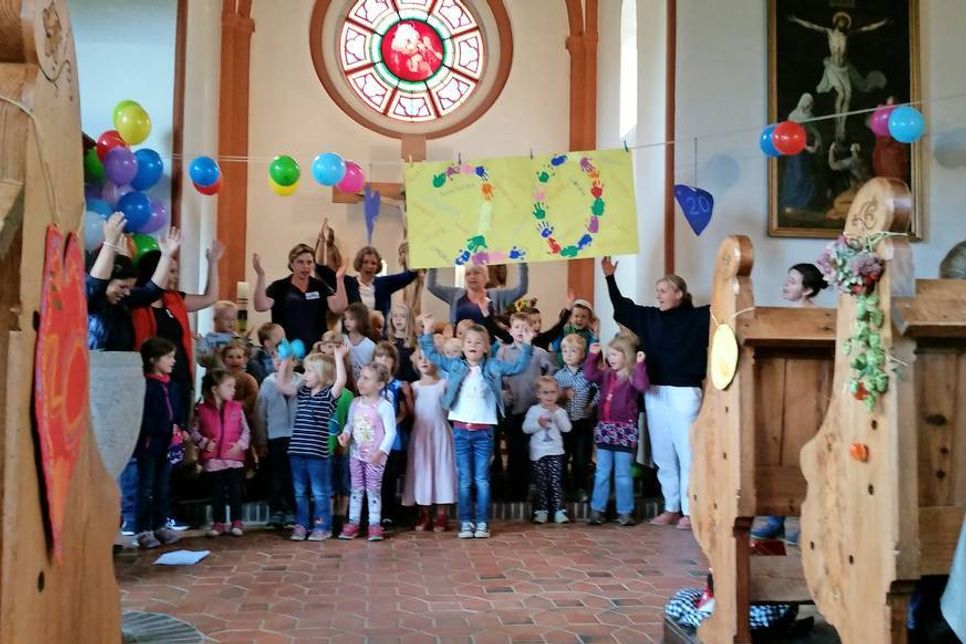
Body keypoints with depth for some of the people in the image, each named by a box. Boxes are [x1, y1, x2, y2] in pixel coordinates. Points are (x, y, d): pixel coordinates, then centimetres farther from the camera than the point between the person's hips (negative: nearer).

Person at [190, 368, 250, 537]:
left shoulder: (236, 407, 2)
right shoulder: (202, 409, -1)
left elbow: (246, 430, 3)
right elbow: (194, 431, 3)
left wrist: (241, 444, -12)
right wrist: (204, 442, -12)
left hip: (234, 458, 0)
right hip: (213, 459, 0)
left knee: (235, 491, 5)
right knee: (216, 492, 8)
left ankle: (236, 522, 14)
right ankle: (219, 523, 18)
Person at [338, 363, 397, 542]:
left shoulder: (384, 406, -16)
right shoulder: (355, 403, 2)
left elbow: (390, 432, -16)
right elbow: (349, 424, 11)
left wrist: (381, 451, -24)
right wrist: (345, 434, -10)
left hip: (375, 457, -5)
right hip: (356, 454, 5)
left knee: (373, 490, 3)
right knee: (356, 489, 12)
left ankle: (375, 524, 11)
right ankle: (353, 522, 19)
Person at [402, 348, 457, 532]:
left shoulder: (444, 383, -2)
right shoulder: (414, 386, 7)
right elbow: (412, 413, 5)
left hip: (440, 432, -3)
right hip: (420, 433, 3)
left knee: (441, 468, 0)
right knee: (422, 470, 6)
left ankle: (441, 516, 9)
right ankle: (424, 515, 16)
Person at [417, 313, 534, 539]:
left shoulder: (493, 367, 3)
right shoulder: (455, 366, 5)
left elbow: (519, 366, 0)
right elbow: (432, 355, 8)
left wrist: (526, 344, -10)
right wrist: (427, 332, -1)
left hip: (484, 431, -1)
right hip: (460, 430, 1)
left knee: (482, 480, 4)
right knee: (464, 480, 5)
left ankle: (482, 523, 10)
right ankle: (466, 522, 11)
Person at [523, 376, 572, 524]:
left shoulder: (560, 411, 6)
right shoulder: (534, 410, 3)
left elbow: (566, 428, -6)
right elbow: (526, 428, -3)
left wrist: (557, 413, -12)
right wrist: (538, 423, -18)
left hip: (555, 451, 0)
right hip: (538, 452, 0)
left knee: (556, 481, -5)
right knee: (541, 482, 3)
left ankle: (558, 510, -4)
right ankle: (541, 510, 8)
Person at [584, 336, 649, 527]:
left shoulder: (632, 376, -9)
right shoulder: (606, 375, 8)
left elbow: (642, 386, -26)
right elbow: (589, 375, 2)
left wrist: (640, 365, -31)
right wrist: (592, 355, 0)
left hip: (624, 429, -5)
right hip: (605, 427, 5)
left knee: (623, 474, 2)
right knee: (601, 473, 8)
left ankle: (625, 512, 11)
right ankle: (597, 510, 13)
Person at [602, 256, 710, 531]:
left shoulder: (697, 317, -2)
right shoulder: (649, 317, 10)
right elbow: (621, 307, 17)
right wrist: (610, 277, 12)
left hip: (684, 392, -5)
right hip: (655, 392, 5)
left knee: (687, 453, -2)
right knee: (662, 455, 10)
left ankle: (689, 511, 6)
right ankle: (671, 508, 19)